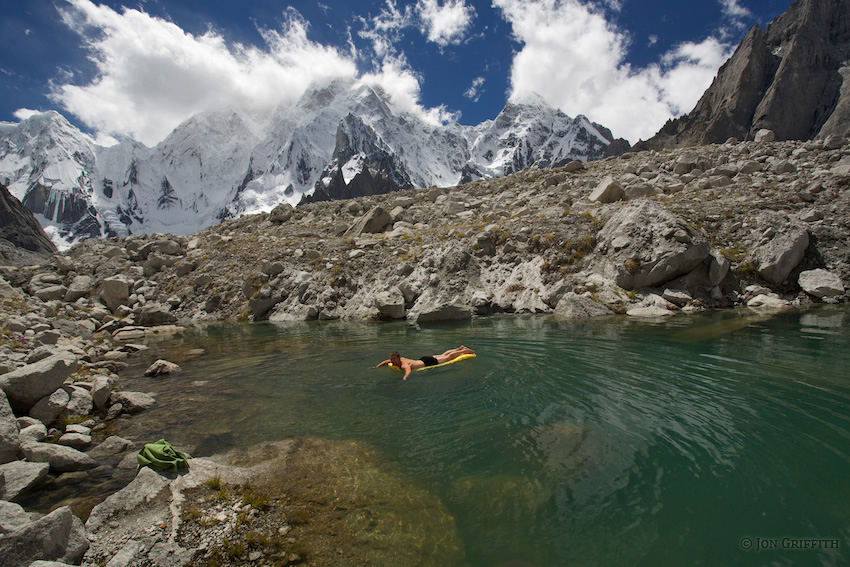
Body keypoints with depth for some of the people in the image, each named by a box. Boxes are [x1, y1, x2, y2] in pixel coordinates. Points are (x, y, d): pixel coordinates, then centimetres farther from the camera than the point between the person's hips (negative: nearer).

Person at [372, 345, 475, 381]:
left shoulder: (404, 365, -33)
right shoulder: (398, 360, -8)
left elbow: (409, 370, -56)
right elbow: (385, 361, 10)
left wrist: (405, 377, -73)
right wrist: (377, 366, 1)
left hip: (428, 362, -7)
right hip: (422, 360, 7)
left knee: (447, 357, 10)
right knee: (443, 355, 24)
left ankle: (464, 351, 25)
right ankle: (460, 348, 40)